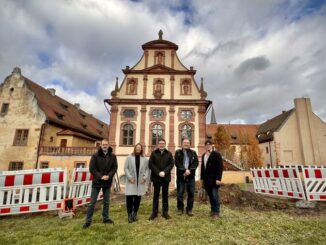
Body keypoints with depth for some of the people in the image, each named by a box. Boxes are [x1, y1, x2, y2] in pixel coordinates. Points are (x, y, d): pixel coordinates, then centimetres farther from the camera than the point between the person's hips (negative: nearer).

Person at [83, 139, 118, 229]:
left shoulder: (113, 156, 3)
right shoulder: (95, 156, -4)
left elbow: (115, 168, 1)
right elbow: (92, 168, -8)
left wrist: (108, 176, -14)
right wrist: (101, 176, -16)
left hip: (107, 182, 3)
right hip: (96, 182, -2)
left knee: (106, 202, 14)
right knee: (92, 203, 3)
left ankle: (106, 218, 28)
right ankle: (88, 221, 15)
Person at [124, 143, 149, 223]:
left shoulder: (144, 159, 7)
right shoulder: (129, 157, 2)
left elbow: (147, 169, 7)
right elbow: (126, 168, -1)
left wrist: (145, 177, -5)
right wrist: (130, 177, -10)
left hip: (140, 181, 2)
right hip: (131, 181, -2)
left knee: (138, 198, 6)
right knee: (129, 197, -3)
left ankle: (135, 213, 23)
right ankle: (129, 214, 12)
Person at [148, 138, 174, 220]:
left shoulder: (169, 154, 7)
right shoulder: (154, 153, 3)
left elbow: (171, 164, 0)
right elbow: (150, 164, -4)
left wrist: (164, 172, -14)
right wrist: (158, 172, -14)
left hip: (166, 177, 1)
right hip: (156, 177, -1)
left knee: (165, 195, 9)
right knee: (156, 195, 7)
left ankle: (165, 212, 19)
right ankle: (154, 212, 17)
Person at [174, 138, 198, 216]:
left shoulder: (193, 153, 8)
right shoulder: (178, 152, 3)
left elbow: (196, 163, -2)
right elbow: (177, 163, -7)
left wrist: (189, 170, -16)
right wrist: (184, 170, -17)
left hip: (191, 176, 2)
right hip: (180, 175, -1)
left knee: (191, 193, 5)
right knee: (180, 193, 4)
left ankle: (189, 209, 18)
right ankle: (180, 209, 20)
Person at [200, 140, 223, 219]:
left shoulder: (216, 154, -7)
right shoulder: (203, 155, 13)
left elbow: (220, 167, -12)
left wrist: (218, 179, -18)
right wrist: (202, 178, 12)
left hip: (214, 179, -6)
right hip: (206, 180, 6)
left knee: (215, 195, -3)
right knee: (210, 196, 13)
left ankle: (216, 212, 9)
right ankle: (213, 210, 25)